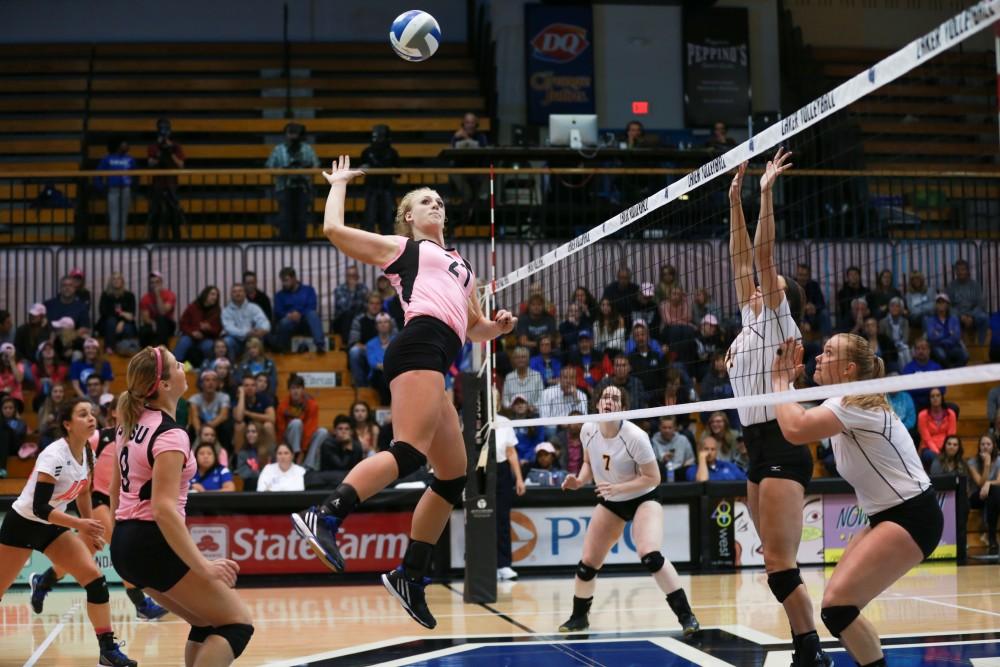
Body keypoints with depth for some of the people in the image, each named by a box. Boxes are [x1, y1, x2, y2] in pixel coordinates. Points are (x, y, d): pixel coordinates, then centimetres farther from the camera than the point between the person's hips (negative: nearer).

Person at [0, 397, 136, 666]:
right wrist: (80, 524, -36)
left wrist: (90, 531, 16)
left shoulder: (88, 454, -4)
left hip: (52, 527, 6)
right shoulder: (54, 455, -26)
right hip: (22, 524, -6)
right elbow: (39, 507, -29)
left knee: (94, 577, -9)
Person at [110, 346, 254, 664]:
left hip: (125, 543, 9)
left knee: (207, 622, 18)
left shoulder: (130, 423, 8)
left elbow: (115, 489, 18)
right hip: (155, 545, -9)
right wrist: (203, 566, -28)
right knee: (238, 624, -2)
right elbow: (164, 509, -27)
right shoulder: (170, 435, -18)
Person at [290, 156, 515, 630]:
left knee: (453, 476, 6)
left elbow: (474, 329, 35)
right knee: (411, 451, -29)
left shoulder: (460, 264, 34)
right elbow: (334, 229, 6)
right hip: (419, 345, -8)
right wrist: (339, 183, 22)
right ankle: (324, 515, -43)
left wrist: (496, 326, 12)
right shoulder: (398, 246, 16)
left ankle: (410, 576, 10)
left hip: (436, 362, 8)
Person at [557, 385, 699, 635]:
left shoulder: (635, 436, -27)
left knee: (650, 556, -28)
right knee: (586, 564, 3)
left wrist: (617, 488, -30)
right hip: (609, 503, 5)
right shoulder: (588, 430, -11)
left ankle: (686, 615, -19)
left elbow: (653, 478, -21)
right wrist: (580, 480, -11)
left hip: (643, 499, -5)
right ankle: (578, 617, 28)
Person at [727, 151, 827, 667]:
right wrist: (735, 199, 19)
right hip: (760, 452, 9)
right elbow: (743, 261, 17)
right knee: (777, 565, 7)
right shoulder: (751, 324, 16)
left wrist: (766, 193, -10)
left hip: (783, 451, -9)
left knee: (779, 564, -14)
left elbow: (764, 256, -11)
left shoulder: (778, 322, -3)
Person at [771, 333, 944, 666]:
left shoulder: (855, 402, -19)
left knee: (837, 604, -19)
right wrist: (786, 380, 4)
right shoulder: (848, 403, 12)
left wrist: (780, 380, -18)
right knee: (839, 603, 10)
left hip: (911, 517, -10)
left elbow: (795, 429, -34)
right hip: (888, 515, 10)